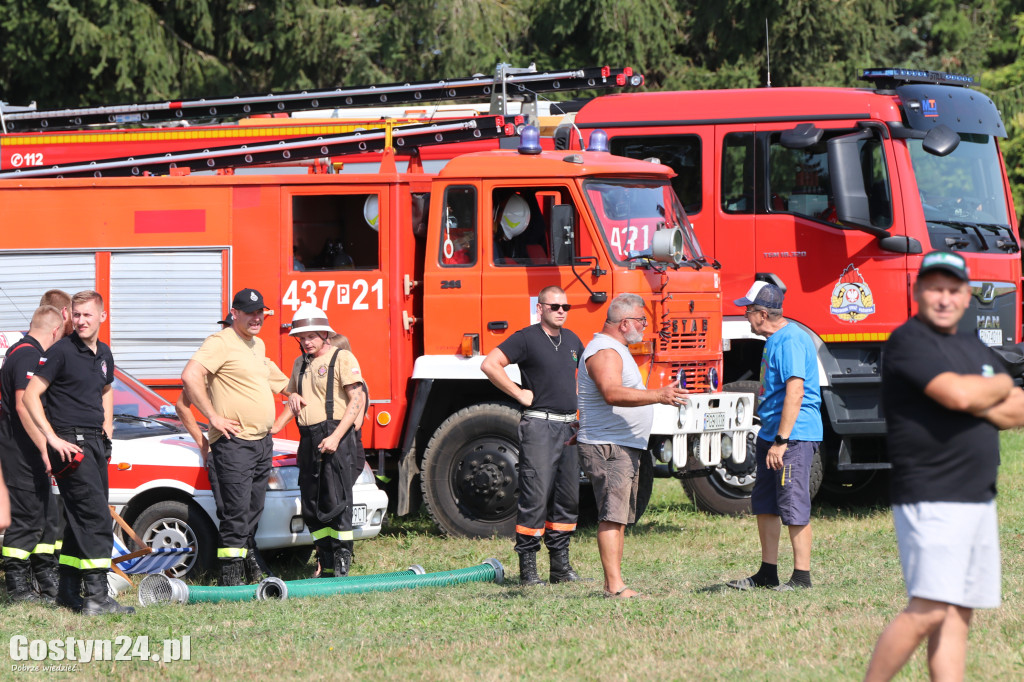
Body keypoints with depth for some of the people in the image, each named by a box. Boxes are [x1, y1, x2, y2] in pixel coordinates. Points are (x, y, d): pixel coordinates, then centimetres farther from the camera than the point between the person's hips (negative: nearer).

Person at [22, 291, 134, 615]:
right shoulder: (62, 351, -11)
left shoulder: (103, 354, 13)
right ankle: (96, 596, -18)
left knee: (81, 520, 13)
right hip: (70, 443, -8)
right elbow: (31, 395, -14)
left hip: (96, 443, 8)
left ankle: (68, 589, 21)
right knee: (96, 518, -15)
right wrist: (53, 439, -18)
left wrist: (107, 427, 18)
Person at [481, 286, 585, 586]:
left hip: (568, 426, 7)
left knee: (568, 498, 8)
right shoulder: (526, 339, -6)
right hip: (539, 424, -7)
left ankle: (561, 565, 14)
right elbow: (490, 364, -13)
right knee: (535, 496, -9)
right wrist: (520, 394, -11)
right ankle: (528, 568, -6)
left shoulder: (572, 341, 15)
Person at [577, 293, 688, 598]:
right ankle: (615, 586, -21)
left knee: (620, 517, 10)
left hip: (625, 448, 11)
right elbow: (612, 392, -33)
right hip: (608, 448, -11)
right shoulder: (604, 352, -16)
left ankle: (613, 584, 12)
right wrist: (657, 396, -40)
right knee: (612, 516, -15)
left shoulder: (616, 350, 20)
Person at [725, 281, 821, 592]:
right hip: (772, 434, 11)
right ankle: (768, 573, 21)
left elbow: (795, 392, -24)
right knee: (764, 505, 14)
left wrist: (781, 441, -26)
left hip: (794, 435, -11)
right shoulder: (773, 340, 16)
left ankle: (801, 576, -4)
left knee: (793, 507, -8)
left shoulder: (791, 340, -17)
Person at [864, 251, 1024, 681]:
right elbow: (957, 393, -21)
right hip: (930, 499, -8)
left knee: (959, 614, 5)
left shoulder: (977, 351, 20)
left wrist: (980, 403, -7)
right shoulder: (909, 341, -7)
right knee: (929, 611, -15)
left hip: (979, 499, 8)